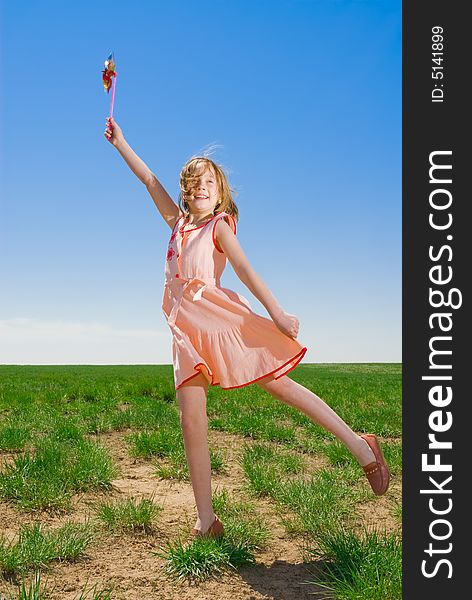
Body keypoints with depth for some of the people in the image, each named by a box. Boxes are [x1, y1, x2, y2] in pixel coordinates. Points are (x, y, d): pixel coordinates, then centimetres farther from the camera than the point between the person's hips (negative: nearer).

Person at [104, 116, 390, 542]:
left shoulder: (219, 225, 6)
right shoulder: (178, 222, 20)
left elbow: (244, 268, -7)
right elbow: (149, 179, 26)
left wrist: (276, 312, -16)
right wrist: (120, 143, 30)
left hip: (218, 314, -5)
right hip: (185, 326, 5)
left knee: (278, 382, -8)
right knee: (191, 419, -4)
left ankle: (360, 446, 3)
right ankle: (207, 522, 1)